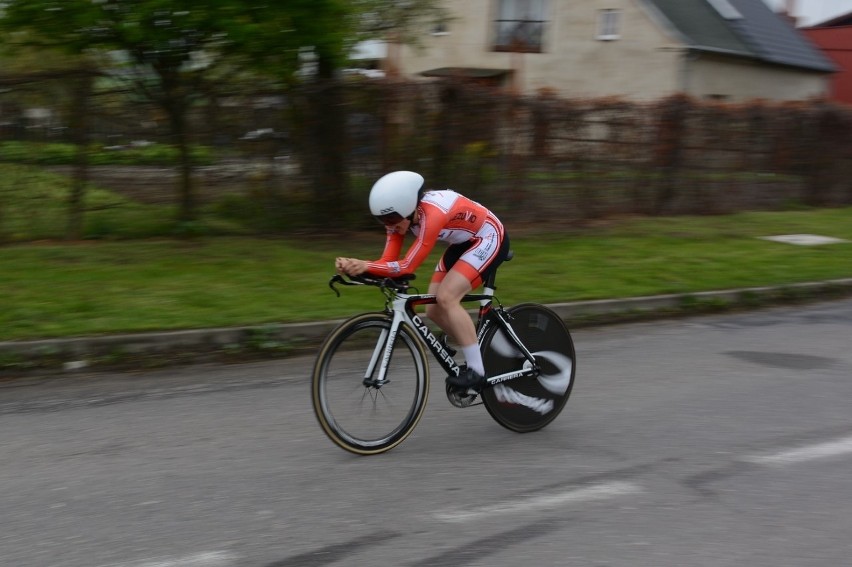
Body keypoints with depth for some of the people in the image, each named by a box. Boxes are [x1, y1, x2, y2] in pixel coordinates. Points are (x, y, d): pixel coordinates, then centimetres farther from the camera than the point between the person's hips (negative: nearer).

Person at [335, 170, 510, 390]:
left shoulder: (433, 214, -36)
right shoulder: (401, 215, -12)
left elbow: (407, 267, -37)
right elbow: (387, 261, -17)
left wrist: (365, 266, -47)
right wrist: (354, 265, -34)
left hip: (490, 238, -9)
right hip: (464, 242, 9)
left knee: (446, 298, -23)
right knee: (433, 310, -2)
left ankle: (477, 371, -15)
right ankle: (476, 356, 16)